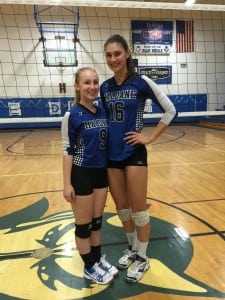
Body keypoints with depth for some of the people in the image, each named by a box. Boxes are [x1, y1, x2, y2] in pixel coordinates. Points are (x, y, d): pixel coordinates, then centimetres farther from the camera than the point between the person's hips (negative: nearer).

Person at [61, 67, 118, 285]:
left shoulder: (103, 112, 4)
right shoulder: (72, 116, -12)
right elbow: (67, 151, -12)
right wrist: (67, 184, -14)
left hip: (101, 172, 5)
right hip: (81, 175, -5)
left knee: (97, 221, 19)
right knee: (84, 225, 10)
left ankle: (98, 259, 38)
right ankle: (89, 267, 30)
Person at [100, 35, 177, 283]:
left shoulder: (141, 82, -8)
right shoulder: (105, 87, 7)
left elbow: (170, 110, -6)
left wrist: (150, 137, -9)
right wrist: (104, 144, 10)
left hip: (133, 154, -5)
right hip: (111, 155, 5)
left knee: (138, 210, 6)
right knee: (121, 208, 15)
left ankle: (143, 258, 27)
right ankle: (132, 249, 38)